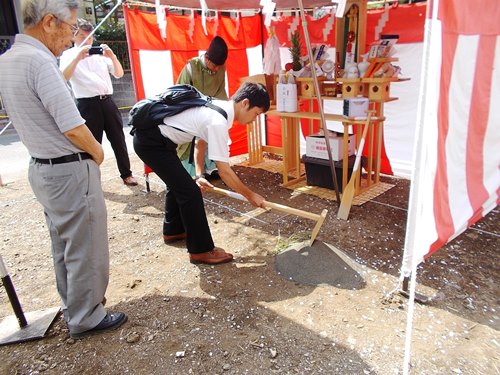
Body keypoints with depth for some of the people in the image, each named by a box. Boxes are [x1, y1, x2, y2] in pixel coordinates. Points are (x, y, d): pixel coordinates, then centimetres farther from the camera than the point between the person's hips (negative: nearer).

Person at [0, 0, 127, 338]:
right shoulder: (38, 60, -22)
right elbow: (73, 128, -23)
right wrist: (98, 153, -6)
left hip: (43, 168, 10)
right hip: (71, 172, -10)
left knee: (64, 246, 22)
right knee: (86, 249, 6)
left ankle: (73, 307, 39)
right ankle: (86, 319, 23)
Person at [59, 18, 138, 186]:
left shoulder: (101, 53, 12)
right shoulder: (68, 55, 4)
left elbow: (119, 74, 8)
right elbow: (63, 77, -13)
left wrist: (112, 57, -8)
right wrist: (78, 58, -20)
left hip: (107, 101, 3)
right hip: (87, 104, -3)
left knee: (118, 140, 8)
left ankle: (126, 174, 20)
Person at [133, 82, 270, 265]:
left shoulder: (219, 107, 5)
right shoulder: (218, 121, -24)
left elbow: (200, 141, 16)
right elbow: (224, 171, -21)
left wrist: (199, 175, 8)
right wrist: (250, 195, -10)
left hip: (153, 136, 10)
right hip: (150, 142, -10)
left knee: (177, 183, 24)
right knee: (189, 191, -9)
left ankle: (173, 231, 44)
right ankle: (201, 250, 2)